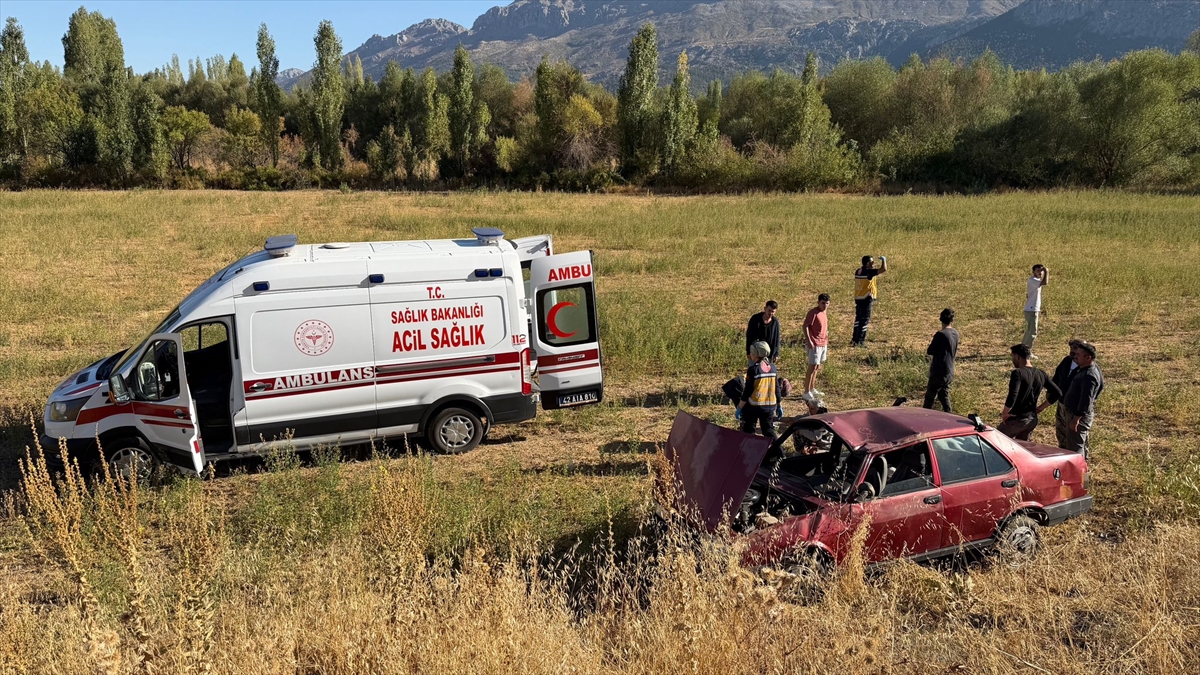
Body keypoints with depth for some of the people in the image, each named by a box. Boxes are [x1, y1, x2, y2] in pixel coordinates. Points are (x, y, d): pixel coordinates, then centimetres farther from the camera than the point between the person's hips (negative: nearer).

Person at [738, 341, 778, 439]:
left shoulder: (753, 369, -14)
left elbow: (747, 391, -13)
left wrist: (739, 408, -6)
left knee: (748, 431, 8)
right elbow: (776, 389, 11)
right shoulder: (772, 368, 4)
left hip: (754, 406, -5)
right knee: (769, 431, 12)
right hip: (770, 406, 5)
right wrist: (778, 405, 21)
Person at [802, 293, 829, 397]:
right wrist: (808, 341, -25)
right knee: (813, 367, -9)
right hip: (814, 345, -9)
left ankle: (812, 389, 26)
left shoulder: (823, 312, 11)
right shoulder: (813, 312, -16)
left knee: (817, 367, 16)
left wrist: (826, 343, 22)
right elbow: (805, 326, -19)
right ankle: (807, 392, -5)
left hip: (823, 344, 9)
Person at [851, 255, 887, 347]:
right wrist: (884, 260, -6)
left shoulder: (858, 271, 8)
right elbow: (884, 269, -24)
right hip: (866, 299, -8)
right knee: (865, 320, -1)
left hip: (858, 298, 8)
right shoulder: (868, 272, -17)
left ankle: (854, 339, 20)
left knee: (858, 319, 16)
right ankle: (860, 341, 1)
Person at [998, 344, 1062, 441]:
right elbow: (1057, 393, 8)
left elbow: (1012, 396, -29)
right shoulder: (1041, 374, 4)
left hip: (1017, 419, -7)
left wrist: (1004, 413, -15)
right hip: (1032, 419, 7)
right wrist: (1040, 408, 11)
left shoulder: (1018, 373, -18)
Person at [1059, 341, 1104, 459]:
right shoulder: (1084, 369, 7)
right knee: (1081, 444, 21)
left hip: (1080, 415, -10)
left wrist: (1076, 418, -24)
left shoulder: (1089, 376, -25)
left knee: (1075, 447, -4)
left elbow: (1086, 401, -27)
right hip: (1076, 413, 10)